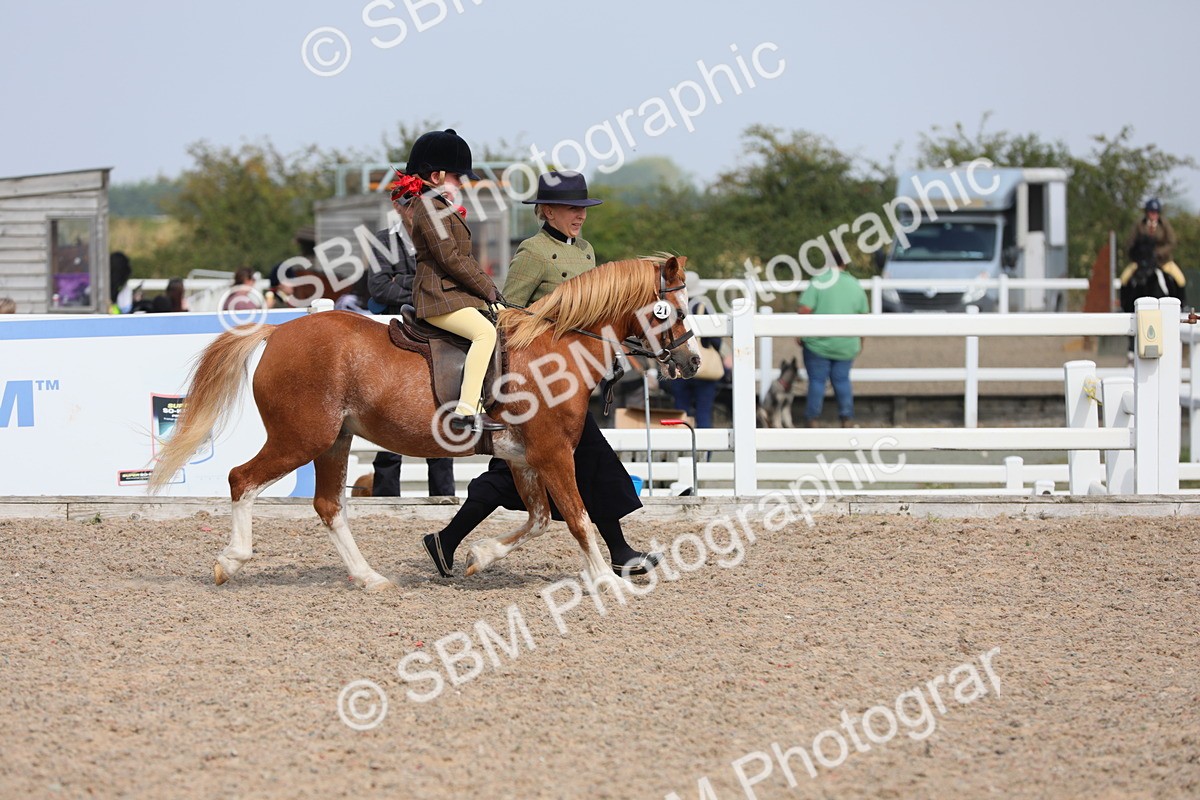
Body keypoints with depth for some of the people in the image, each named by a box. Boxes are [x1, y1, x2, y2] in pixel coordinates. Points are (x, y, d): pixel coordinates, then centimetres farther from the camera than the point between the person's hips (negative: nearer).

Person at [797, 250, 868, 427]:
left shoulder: (820, 281, -10)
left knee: (817, 380, 5)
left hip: (819, 344, -3)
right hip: (846, 346, 3)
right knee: (842, 380, 14)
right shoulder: (855, 285, 4)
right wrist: (860, 342, 21)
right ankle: (847, 418, 12)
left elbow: (804, 310, -16)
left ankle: (812, 420, 8)